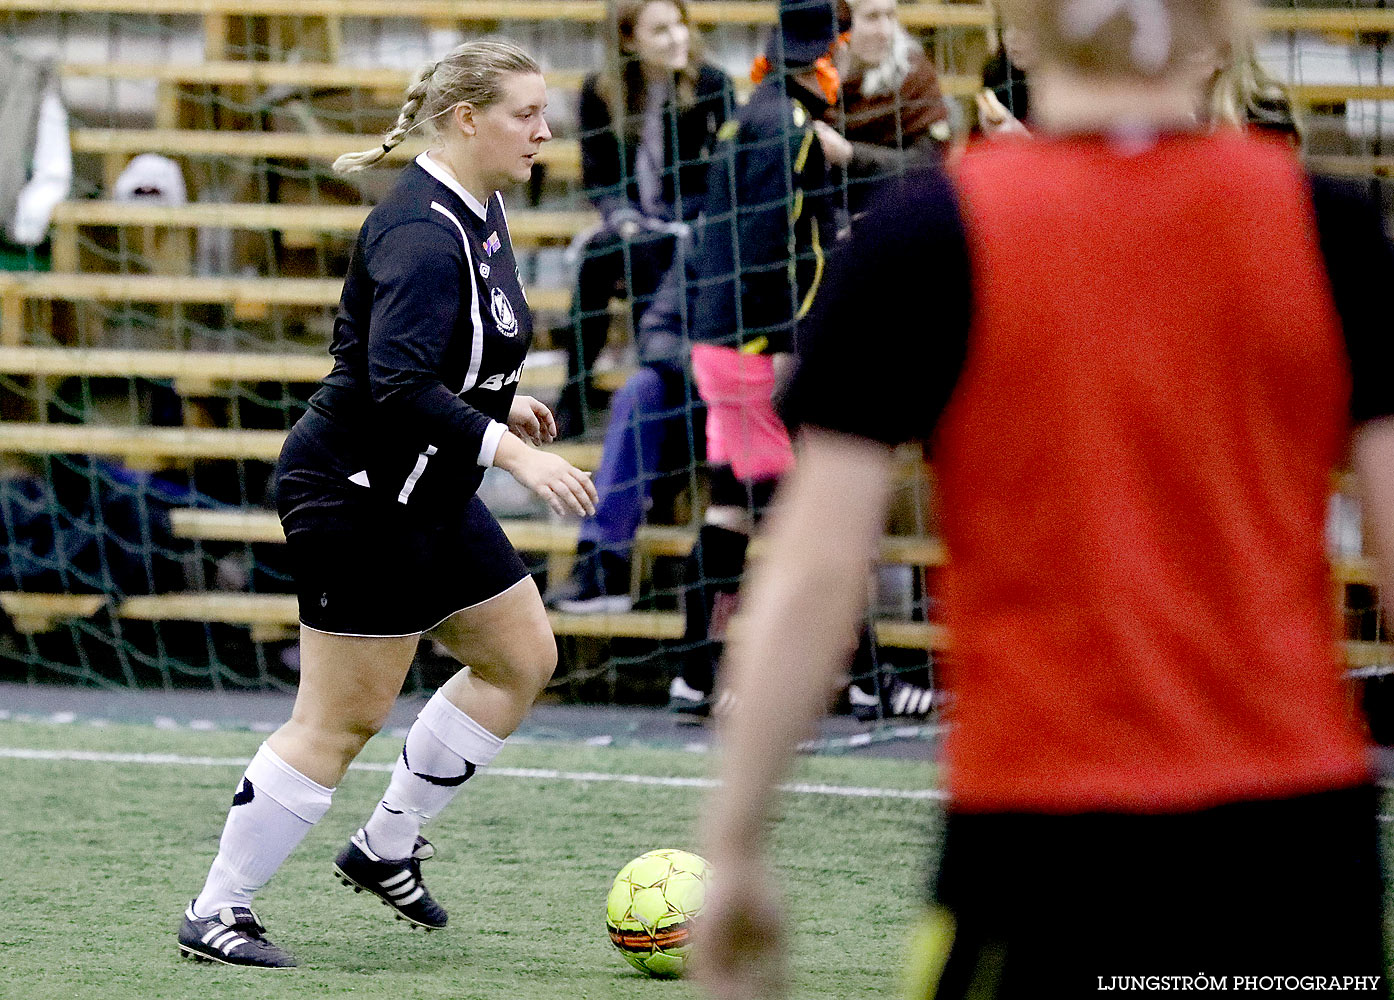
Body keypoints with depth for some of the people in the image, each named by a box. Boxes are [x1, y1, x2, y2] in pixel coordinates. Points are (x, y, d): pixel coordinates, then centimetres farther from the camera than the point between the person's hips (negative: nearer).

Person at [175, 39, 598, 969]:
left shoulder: (479, 210, 8)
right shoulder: (422, 234, -23)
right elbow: (398, 386, -33)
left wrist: (499, 403, 17)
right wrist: (511, 451, -34)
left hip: (425, 495, 10)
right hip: (357, 497, -10)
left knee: (523, 656, 14)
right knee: (342, 718, -6)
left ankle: (387, 847, 22)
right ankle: (216, 912, 4)